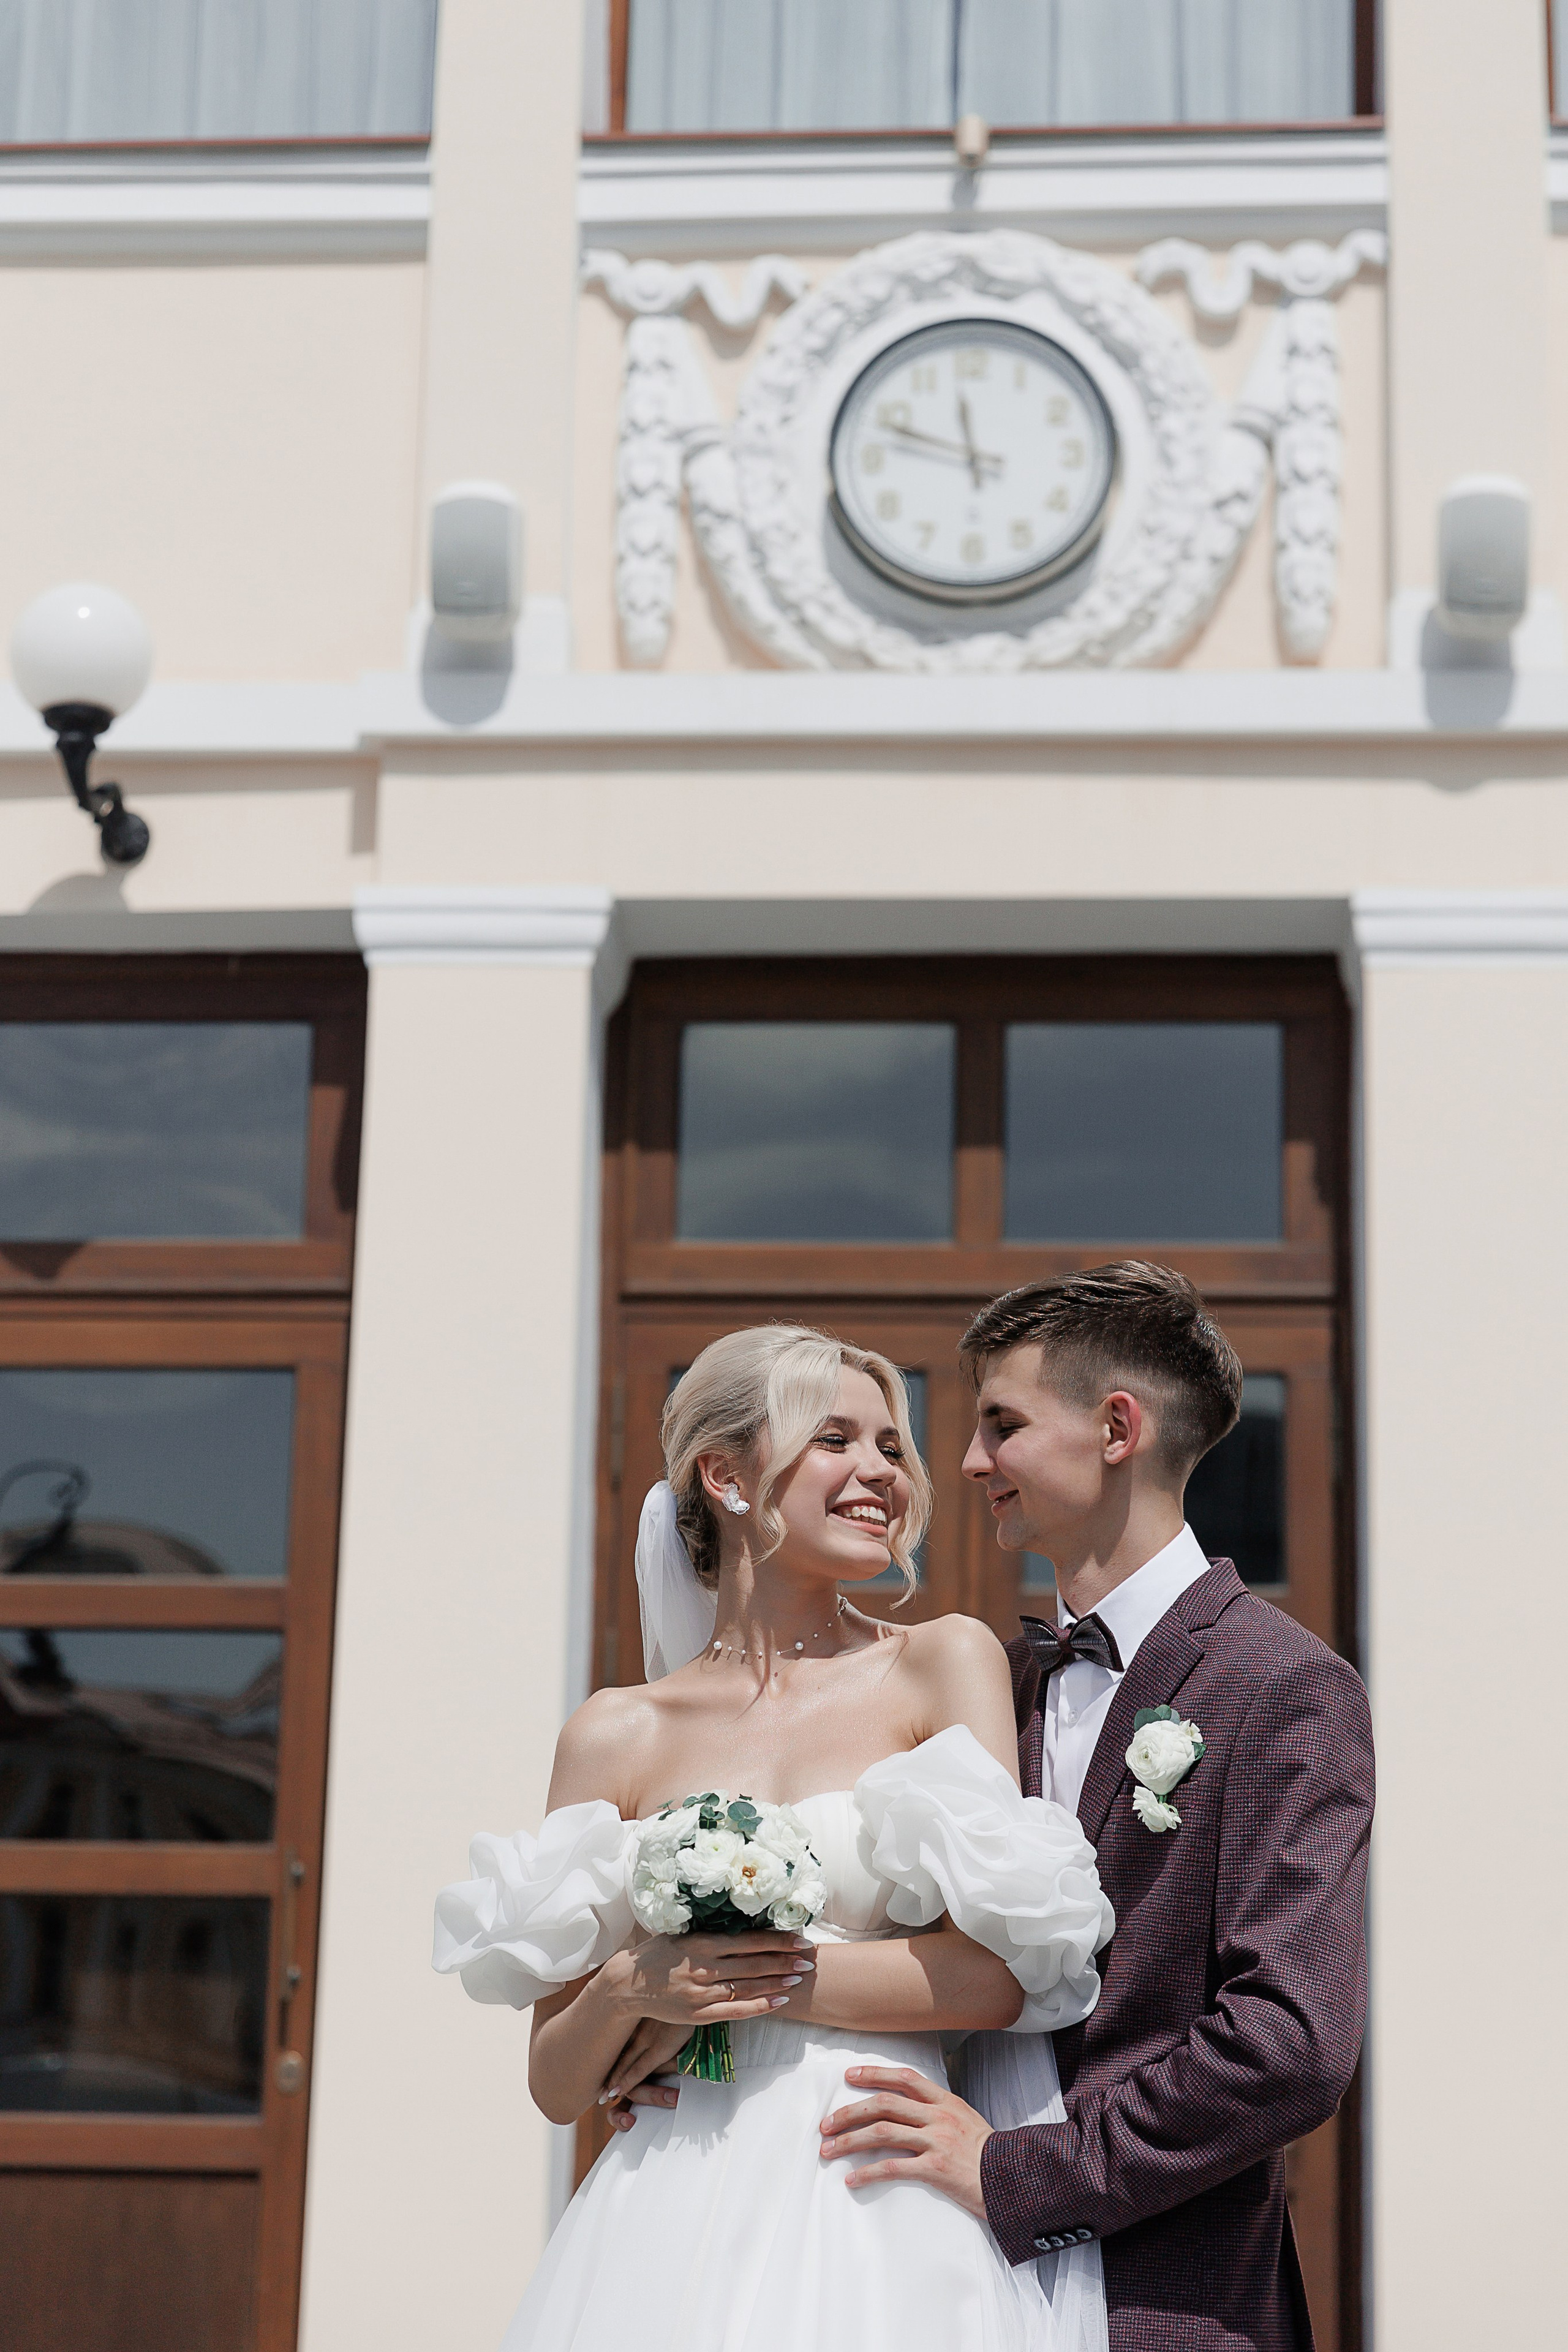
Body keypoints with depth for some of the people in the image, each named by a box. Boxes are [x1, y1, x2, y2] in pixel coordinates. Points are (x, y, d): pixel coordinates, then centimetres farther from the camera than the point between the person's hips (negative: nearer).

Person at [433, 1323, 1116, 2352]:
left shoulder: (946, 1665, 4)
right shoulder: (617, 1735, 7)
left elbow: (996, 1970, -7)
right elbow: (558, 2086, 9)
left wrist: (737, 1985, -7)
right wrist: (630, 1991, -11)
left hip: (892, 2224, -1)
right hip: (681, 2220, 1)